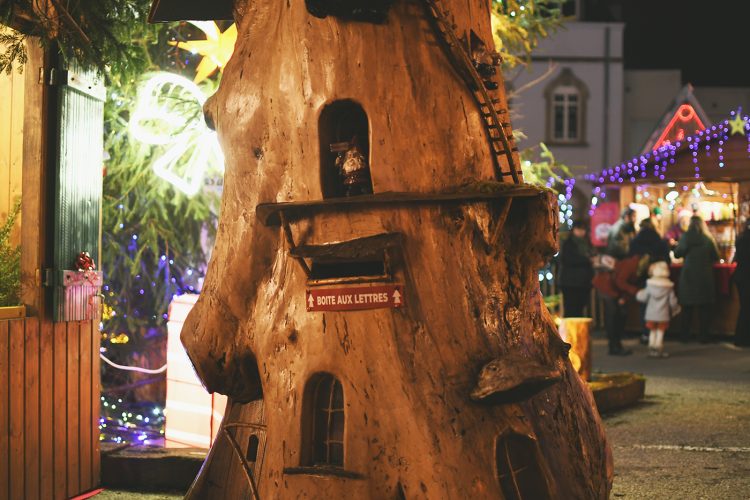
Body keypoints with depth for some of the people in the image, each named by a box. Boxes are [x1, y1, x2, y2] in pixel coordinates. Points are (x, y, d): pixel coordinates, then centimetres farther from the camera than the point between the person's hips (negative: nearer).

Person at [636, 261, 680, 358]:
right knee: (660, 332, 5)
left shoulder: (650, 285, -6)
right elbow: (672, 301, -3)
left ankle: (651, 349, 14)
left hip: (651, 314, 1)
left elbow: (643, 298, -5)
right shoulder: (669, 287, -6)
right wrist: (675, 309, 18)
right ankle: (658, 349, 4)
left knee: (652, 332, 13)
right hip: (663, 315, -1)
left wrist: (639, 294, 18)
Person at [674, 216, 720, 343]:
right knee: (704, 308, 7)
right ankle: (704, 336, 6)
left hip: (688, 276, 0)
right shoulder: (708, 239, -4)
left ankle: (685, 335, 9)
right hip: (705, 277, 0)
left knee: (687, 308, 9)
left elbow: (677, 254, -4)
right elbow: (716, 257, 2)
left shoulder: (685, 237, -7)